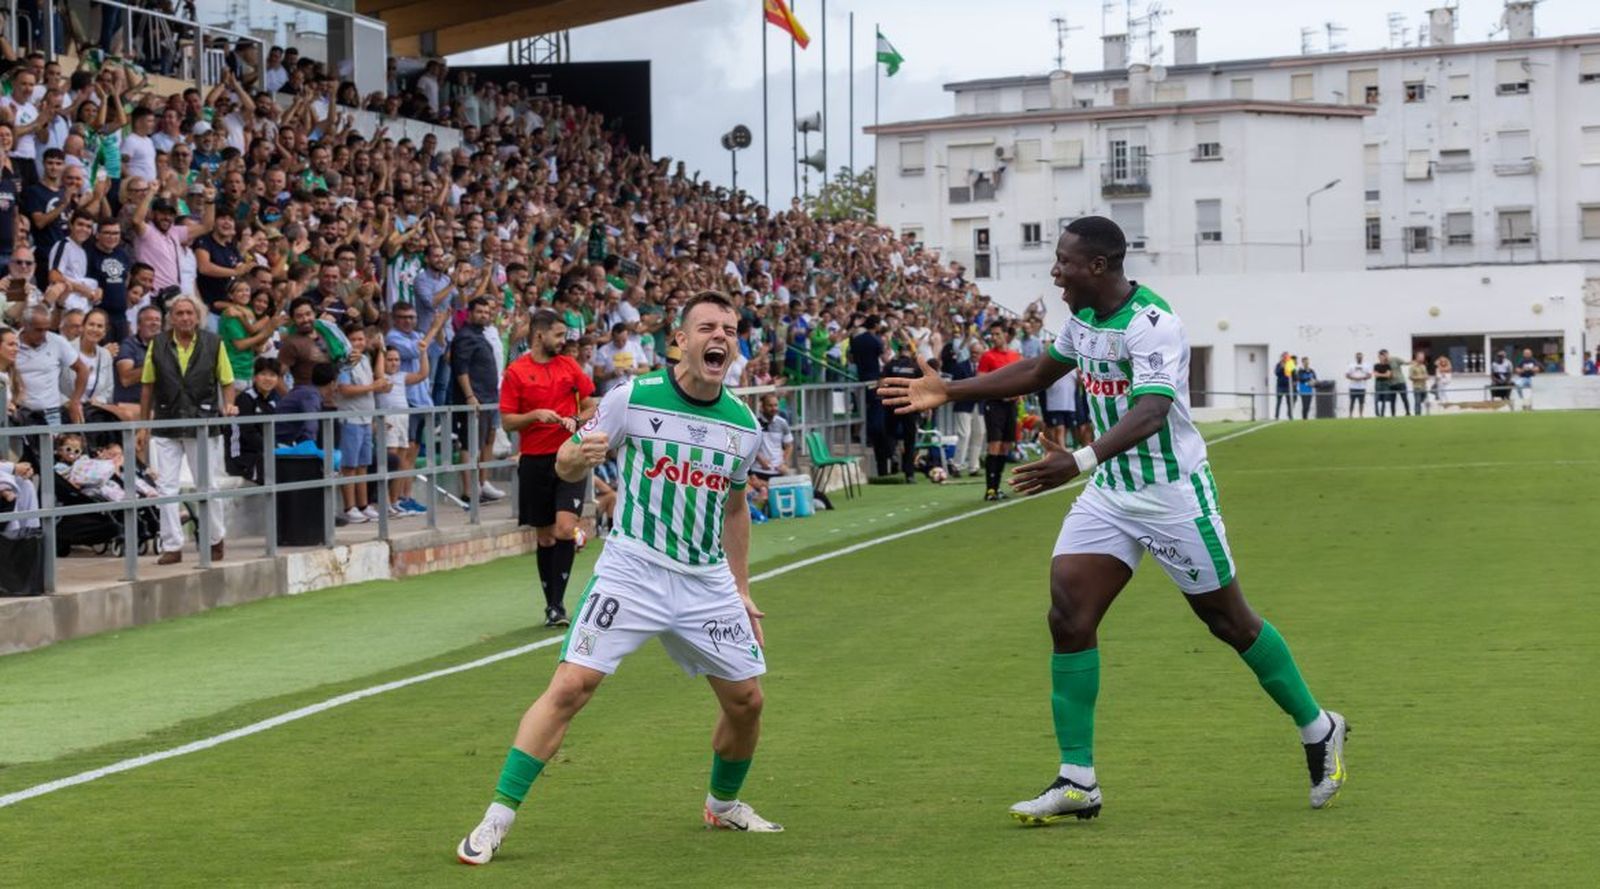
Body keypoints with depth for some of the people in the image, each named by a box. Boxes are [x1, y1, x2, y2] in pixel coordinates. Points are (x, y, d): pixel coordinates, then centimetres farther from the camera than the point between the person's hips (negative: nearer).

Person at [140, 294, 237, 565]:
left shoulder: (213, 343, 2)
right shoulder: (158, 345, 5)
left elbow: (227, 381, 7)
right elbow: (148, 386, 9)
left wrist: (228, 405, -12)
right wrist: (143, 423, 6)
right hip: (165, 427, 1)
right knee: (166, 487, -1)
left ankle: (214, 540, 24)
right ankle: (172, 546, 5)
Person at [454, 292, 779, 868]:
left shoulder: (744, 424, 4)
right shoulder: (633, 397, -9)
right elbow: (567, 465, 0)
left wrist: (742, 592, 18)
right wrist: (578, 456, -24)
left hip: (707, 583, 4)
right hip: (631, 574, -4)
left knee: (746, 700, 8)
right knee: (571, 686, -15)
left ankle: (723, 804, 36)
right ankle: (496, 819, -10)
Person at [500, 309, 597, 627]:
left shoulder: (569, 365, 7)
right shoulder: (515, 372, -1)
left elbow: (591, 406, 14)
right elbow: (507, 422, -1)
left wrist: (576, 420, -6)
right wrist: (535, 415, -17)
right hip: (534, 461, -1)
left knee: (565, 529, -15)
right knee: (544, 536, 9)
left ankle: (557, 603, -9)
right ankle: (551, 605, 21)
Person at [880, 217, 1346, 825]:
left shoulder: (1153, 324, -23)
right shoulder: (1083, 318, 4)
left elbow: (1149, 413, -35)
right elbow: (1036, 372, 22)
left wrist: (1081, 461, -49)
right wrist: (949, 391, 19)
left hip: (1173, 495, -7)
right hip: (1109, 495, 7)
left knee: (1229, 621, 5)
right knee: (1068, 616, -6)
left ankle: (1319, 731, 27)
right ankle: (1077, 780, -3)